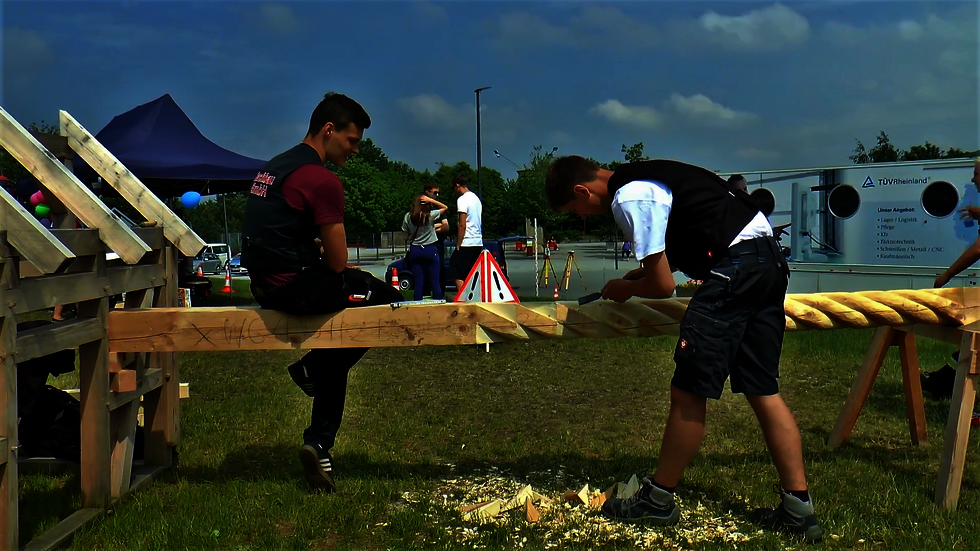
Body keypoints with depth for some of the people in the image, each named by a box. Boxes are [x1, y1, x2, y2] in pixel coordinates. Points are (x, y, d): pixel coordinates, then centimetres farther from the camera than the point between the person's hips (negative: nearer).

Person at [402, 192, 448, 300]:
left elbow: (405, 233, 4)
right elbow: (444, 207, 6)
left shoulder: (408, 216, -3)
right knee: (435, 282, 3)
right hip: (430, 250, -2)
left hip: (414, 250, 2)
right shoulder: (431, 215, -9)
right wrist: (431, 200, -5)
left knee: (418, 282, 4)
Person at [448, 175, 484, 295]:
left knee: (457, 274, -4)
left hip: (466, 244, -9)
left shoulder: (462, 199, -10)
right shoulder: (476, 198, 17)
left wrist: (458, 245, -12)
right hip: (478, 242, 9)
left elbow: (462, 225, -16)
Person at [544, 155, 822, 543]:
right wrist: (635, 275, 19)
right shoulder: (641, 179, 19)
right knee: (762, 390, 10)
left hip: (734, 267, -10)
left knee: (688, 391, -3)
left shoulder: (628, 199, -11)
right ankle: (798, 507, 10)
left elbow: (662, 285, -9)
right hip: (768, 260, 10)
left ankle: (658, 499, 8)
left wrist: (625, 288, 10)